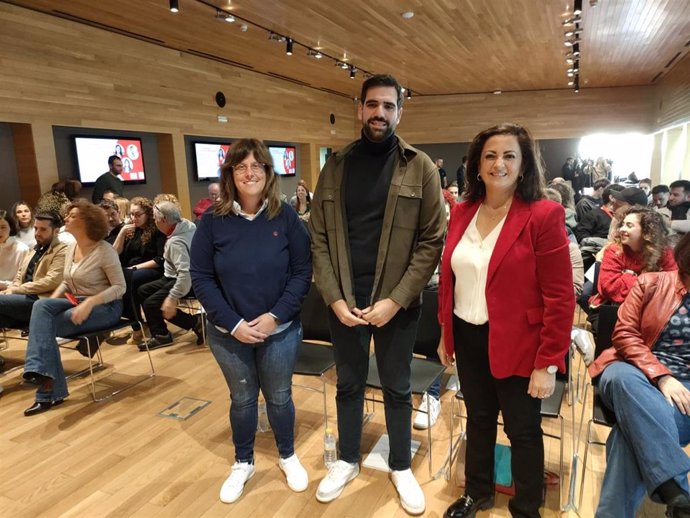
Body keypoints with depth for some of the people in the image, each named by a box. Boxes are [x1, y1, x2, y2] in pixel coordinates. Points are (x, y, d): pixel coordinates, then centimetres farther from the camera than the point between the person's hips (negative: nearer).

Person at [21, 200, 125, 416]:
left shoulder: (104, 250, -14)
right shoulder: (71, 248, 9)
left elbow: (120, 287, -16)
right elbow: (66, 283, 18)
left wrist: (89, 303, -26)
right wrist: (51, 300, -1)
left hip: (105, 307, -7)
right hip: (77, 302, 7)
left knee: (45, 326, -20)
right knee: (40, 306, -22)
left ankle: (50, 392, -14)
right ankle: (41, 372, -25)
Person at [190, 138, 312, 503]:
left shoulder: (285, 217, -7)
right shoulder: (212, 221, -7)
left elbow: (302, 271, -7)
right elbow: (201, 278, -6)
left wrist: (275, 315, -16)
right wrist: (233, 324, -14)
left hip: (281, 330, 0)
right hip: (229, 333, 1)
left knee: (279, 397, 16)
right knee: (242, 399, 18)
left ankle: (288, 457, 42)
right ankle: (243, 463, 42)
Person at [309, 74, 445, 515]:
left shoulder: (420, 168, -4)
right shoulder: (336, 167, 3)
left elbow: (432, 242, -8)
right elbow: (319, 239, 1)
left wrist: (396, 299, -15)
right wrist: (334, 297, -9)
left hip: (397, 303, -2)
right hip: (343, 303, 2)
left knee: (397, 388, 15)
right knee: (349, 384, 19)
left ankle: (401, 466, 38)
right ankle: (348, 460, 41)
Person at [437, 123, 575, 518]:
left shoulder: (544, 215, -14)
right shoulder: (462, 212, 3)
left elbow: (560, 298, -15)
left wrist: (548, 363, -15)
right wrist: (446, 332, 10)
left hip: (517, 346, -5)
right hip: (468, 339, 5)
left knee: (523, 431, 14)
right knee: (478, 420, 22)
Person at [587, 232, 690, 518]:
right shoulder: (651, 284, 6)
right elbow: (624, 334, -2)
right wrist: (661, 377, -16)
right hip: (635, 374, 0)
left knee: (633, 431, -32)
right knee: (623, 377, -39)